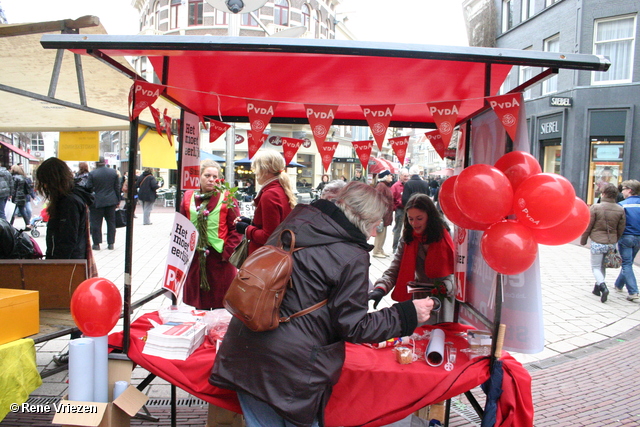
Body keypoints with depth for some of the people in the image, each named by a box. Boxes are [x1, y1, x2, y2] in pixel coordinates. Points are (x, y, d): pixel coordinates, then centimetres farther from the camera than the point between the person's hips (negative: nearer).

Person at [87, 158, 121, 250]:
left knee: (96, 223, 4)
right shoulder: (113, 172, 3)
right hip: (111, 201, 3)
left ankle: (96, 244, 6)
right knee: (111, 222, 8)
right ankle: (111, 243, 10)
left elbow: (89, 188, -6)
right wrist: (118, 201, 13)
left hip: (97, 202, -3)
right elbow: (117, 187, 6)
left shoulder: (92, 173, -8)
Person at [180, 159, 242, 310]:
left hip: (219, 257, -3)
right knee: (198, 301, 13)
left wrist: (228, 252, -12)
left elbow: (235, 228, -5)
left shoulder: (227, 198, -2)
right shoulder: (188, 197, 8)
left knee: (220, 302, 5)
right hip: (194, 256, 3)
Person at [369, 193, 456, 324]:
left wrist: (445, 287, -24)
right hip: (417, 299, 2)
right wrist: (380, 288, -24)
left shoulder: (444, 237, -7)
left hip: (442, 302, -2)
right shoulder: (407, 239, 0)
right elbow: (393, 270, -7)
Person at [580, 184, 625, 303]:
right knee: (603, 266, 19)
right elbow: (621, 229, 5)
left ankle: (603, 287, -16)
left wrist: (583, 240, 4)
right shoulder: (620, 210, 0)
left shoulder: (595, 207, -12)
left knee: (596, 266, 5)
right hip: (612, 243, 4)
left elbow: (588, 226, -8)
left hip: (597, 242, -4)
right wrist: (615, 241, 20)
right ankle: (597, 288, 27)